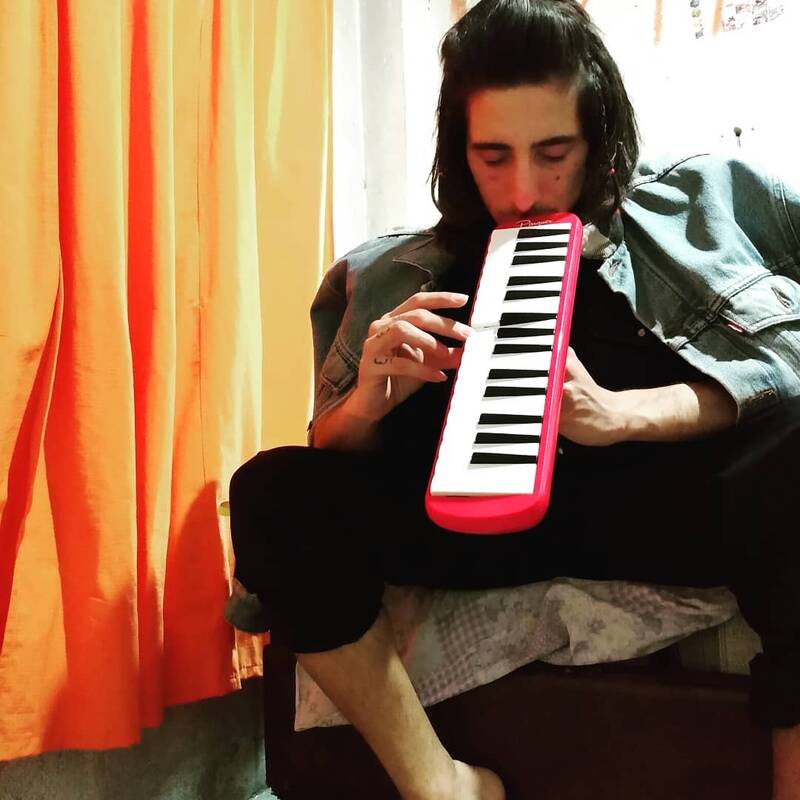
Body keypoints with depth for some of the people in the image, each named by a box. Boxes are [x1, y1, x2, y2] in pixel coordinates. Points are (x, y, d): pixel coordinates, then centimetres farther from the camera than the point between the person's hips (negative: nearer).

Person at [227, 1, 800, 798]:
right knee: (272, 493, -17)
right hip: (498, 521, 3)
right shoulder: (405, 283, 10)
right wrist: (367, 403, -13)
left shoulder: (708, 198, 7)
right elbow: (333, 466, 10)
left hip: (679, 493, -2)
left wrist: (621, 414, -19)